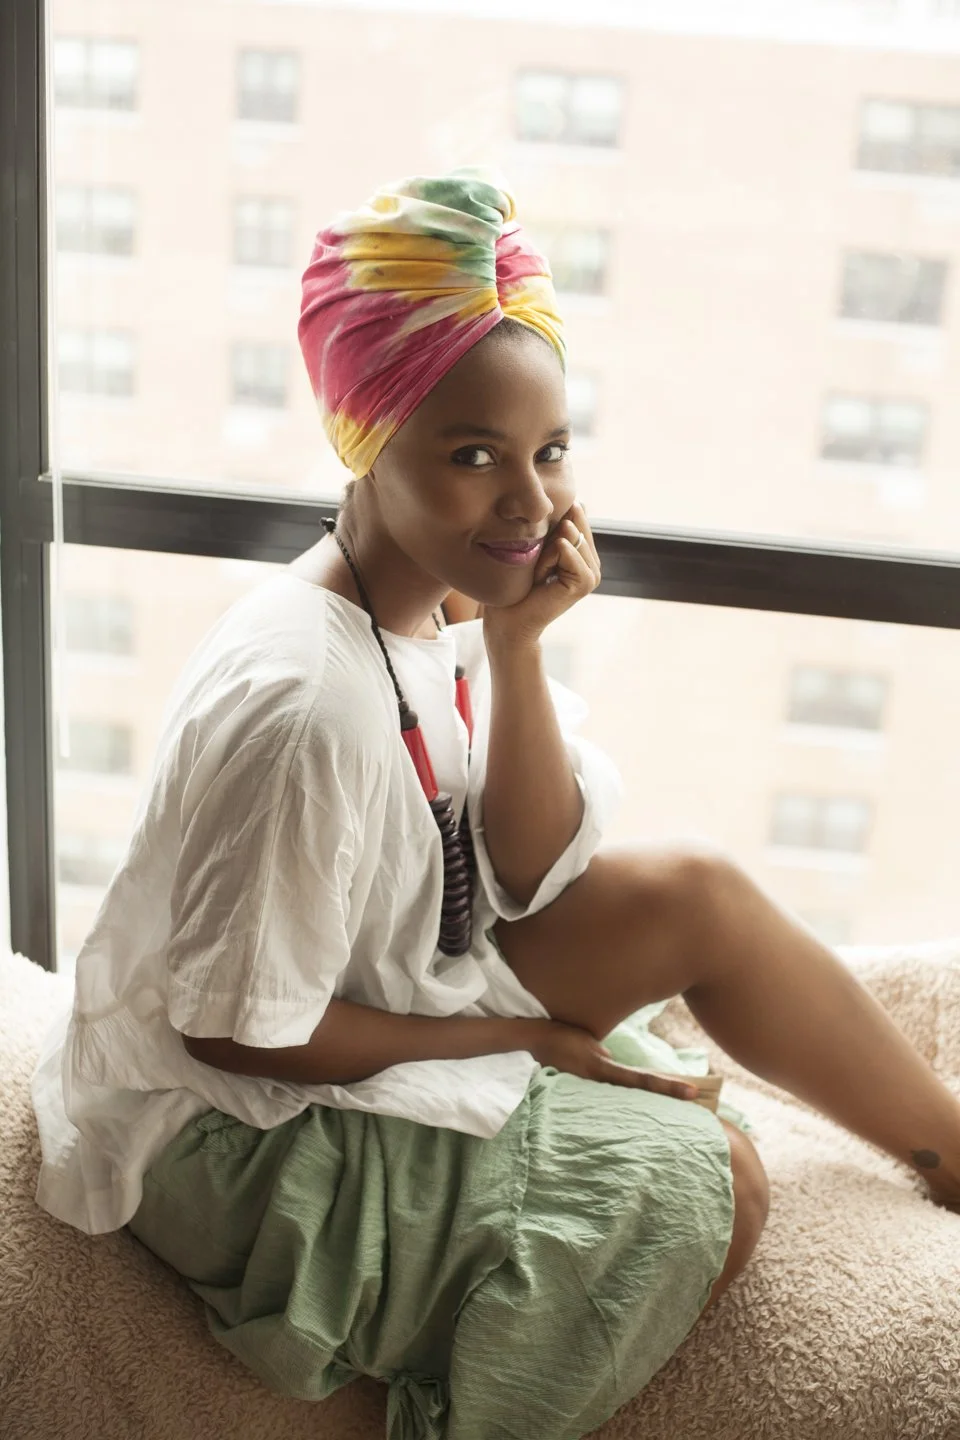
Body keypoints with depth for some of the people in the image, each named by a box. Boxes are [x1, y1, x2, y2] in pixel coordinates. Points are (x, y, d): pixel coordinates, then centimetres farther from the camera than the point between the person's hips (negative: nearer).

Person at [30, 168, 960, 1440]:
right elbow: (238, 1034, -25)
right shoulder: (303, 699, -32)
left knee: (693, 896, -2)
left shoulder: (450, 604, -7)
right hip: (238, 1136, -7)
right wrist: (517, 1037, -14)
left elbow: (532, 876, -3)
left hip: (390, 991, 8)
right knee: (715, 1179, -10)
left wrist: (517, 644, -18)